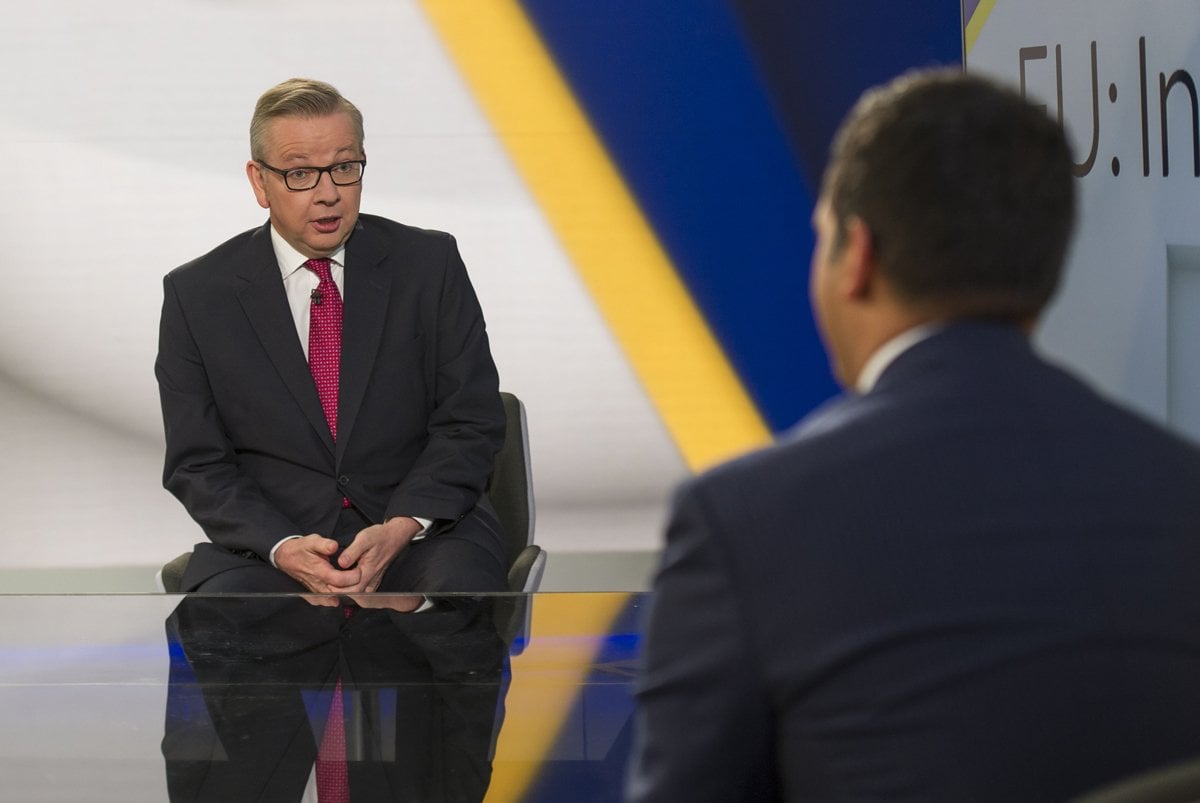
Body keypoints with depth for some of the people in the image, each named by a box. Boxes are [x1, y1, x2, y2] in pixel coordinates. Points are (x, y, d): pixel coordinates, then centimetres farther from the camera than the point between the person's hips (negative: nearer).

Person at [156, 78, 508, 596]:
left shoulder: (428, 264, 5)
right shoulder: (196, 295, 4)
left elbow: (470, 423, 3)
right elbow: (197, 463, 2)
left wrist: (400, 529, -14)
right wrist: (283, 549, -16)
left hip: (421, 528, 1)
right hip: (267, 542, 0)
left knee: (460, 588, -33)